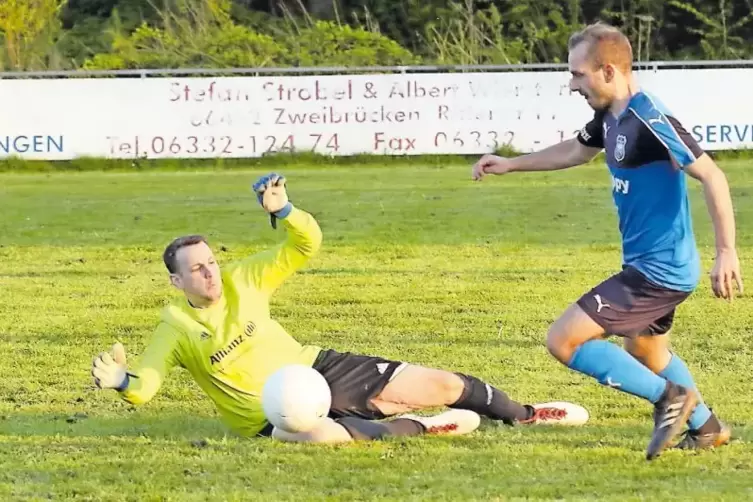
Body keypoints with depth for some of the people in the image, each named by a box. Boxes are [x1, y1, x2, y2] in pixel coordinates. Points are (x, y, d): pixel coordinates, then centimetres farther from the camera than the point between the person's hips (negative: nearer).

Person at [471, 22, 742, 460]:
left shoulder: (650, 121, -24)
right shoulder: (611, 117, 6)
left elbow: (712, 176, -24)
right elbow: (576, 151, 28)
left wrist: (727, 253, -26)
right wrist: (511, 164, 29)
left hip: (658, 269, -10)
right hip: (652, 264, 10)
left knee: (563, 340, -12)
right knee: (644, 350, 30)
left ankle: (668, 396, -4)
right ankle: (706, 428, 44)